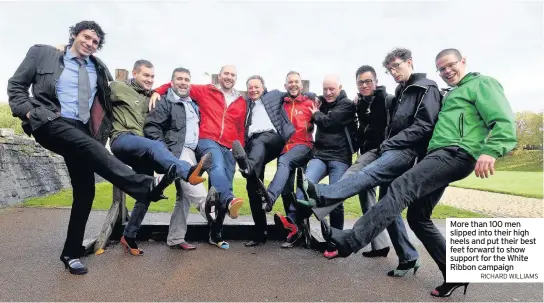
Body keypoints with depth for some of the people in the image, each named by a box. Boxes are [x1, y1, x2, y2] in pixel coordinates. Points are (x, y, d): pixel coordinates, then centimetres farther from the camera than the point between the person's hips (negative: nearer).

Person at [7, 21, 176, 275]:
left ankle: (71, 252, 10)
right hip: (50, 123, -4)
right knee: (89, 147, -35)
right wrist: (28, 111, -6)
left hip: (82, 130, 4)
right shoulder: (42, 54, 10)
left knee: (85, 191, -2)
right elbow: (16, 85, 10)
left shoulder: (99, 70, 18)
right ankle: (146, 186, -47)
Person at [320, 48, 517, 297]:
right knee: (418, 216, 5)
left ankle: (351, 240, -34)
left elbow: (504, 121, -7)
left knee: (401, 188, -28)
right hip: (439, 154, 9)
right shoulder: (451, 95, 33)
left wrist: (490, 151, -25)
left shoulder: (482, 83, 7)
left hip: (457, 153, -9)